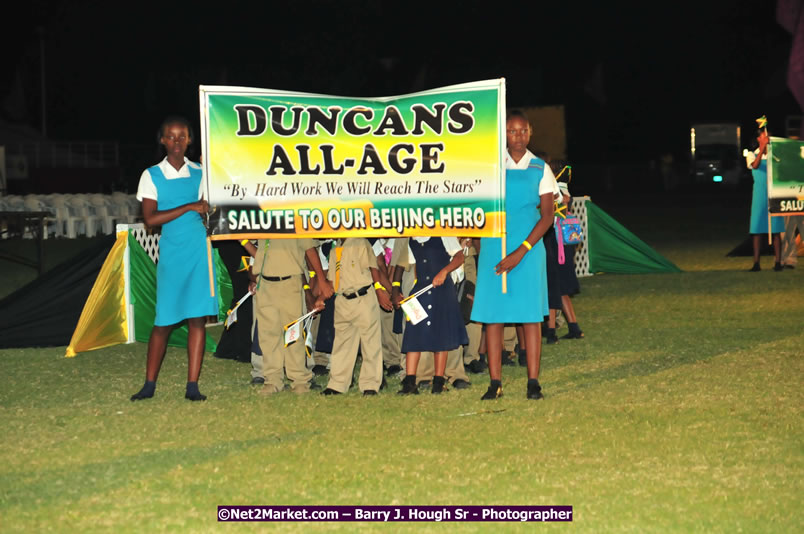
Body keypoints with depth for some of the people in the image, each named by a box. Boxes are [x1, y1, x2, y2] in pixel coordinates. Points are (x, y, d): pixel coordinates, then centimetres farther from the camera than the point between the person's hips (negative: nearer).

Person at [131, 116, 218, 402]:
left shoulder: (200, 173, 9)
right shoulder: (152, 175, 1)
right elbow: (150, 219, -8)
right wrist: (189, 207, -12)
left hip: (200, 252, 2)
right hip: (171, 255, -2)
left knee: (197, 319, -2)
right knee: (163, 321, -1)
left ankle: (192, 386, 1)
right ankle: (149, 384, 10)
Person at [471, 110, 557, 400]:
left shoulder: (540, 169, 4)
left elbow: (547, 216, -2)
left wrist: (521, 251, -12)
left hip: (529, 248, -1)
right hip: (494, 247, 1)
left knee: (530, 314, -2)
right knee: (492, 314, -1)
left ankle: (533, 382, 2)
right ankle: (495, 382, 3)